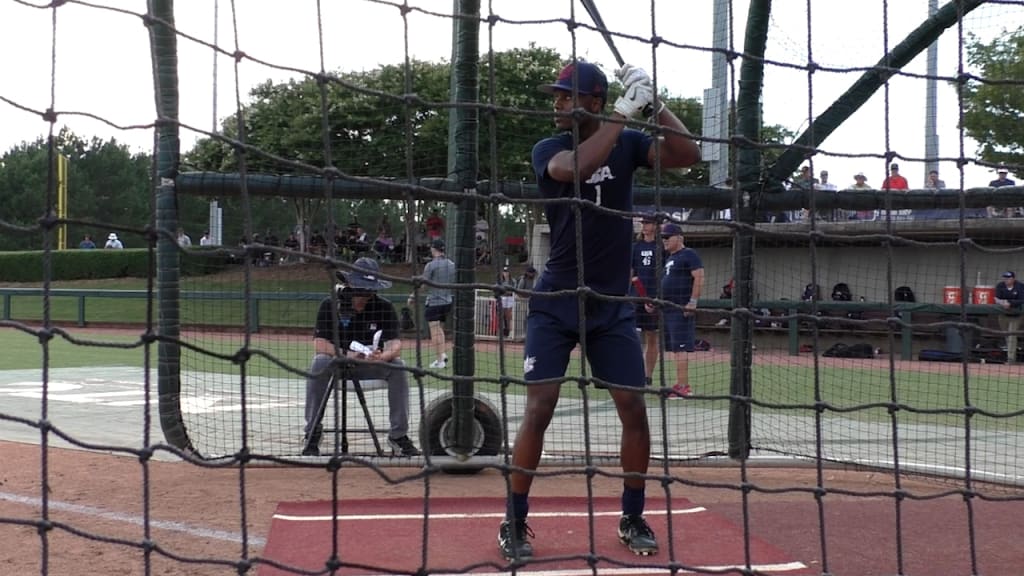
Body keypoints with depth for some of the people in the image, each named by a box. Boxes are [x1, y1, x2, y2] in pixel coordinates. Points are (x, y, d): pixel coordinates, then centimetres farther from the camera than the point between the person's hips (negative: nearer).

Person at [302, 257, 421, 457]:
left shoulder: (385, 308, -8)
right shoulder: (330, 305, -12)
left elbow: (395, 345, -18)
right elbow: (320, 346, -18)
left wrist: (382, 356, -42)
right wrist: (347, 354, -35)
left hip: (371, 364, 1)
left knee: (398, 366, -25)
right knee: (319, 363, -33)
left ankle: (399, 436, -21)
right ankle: (312, 432, -22)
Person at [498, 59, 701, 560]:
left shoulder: (627, 144, 1)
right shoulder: (548, 149, -5)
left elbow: (688, 155, -13)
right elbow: (575, 168, -29)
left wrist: (653, 104, -21)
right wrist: (624, 112, -29)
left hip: (612, 304, 3)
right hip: (555, 302, -2)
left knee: (635, 411, 1)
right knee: (538, 410, -10)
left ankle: (632, 519, 18)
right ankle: (514, 524, 0)